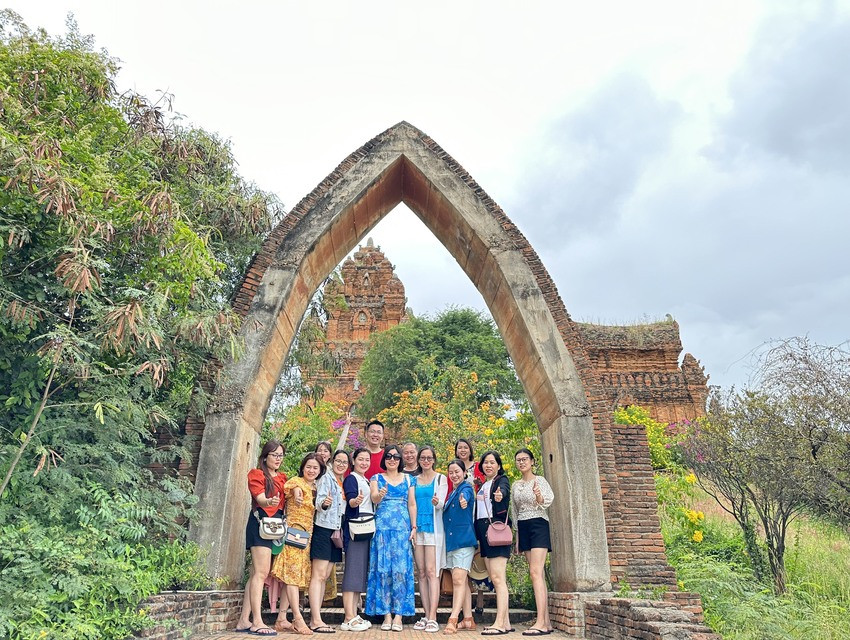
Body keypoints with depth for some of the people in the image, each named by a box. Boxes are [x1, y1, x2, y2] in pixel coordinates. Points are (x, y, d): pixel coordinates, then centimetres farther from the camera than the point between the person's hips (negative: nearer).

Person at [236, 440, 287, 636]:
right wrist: (268, 502, -37)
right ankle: (257, 622, -15)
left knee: (256, 573, 7)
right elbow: (260, 498, -16)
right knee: (261, 572, -13)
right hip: (261, 522, -7)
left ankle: (244, 620, 9)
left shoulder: (283, 478, 19)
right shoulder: (256, 474, -1)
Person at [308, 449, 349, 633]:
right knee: (318, 575, -8)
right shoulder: (326, 479, -5)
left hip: (336, 532, 8)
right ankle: (316, 620, -9)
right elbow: (319, 502, -18)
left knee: (325, 577, 8)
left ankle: (314, 618, 12)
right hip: (323, 529, -8)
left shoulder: (343, 483, 15)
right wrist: (324, 503, -38)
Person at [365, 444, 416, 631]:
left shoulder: (408, 479, 11)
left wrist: (414, 527, 2)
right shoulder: (376, 478, 7)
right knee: (383, 569, -1)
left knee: (401, 569, -4)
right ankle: (386, 614, 6)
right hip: (382, 527, 0)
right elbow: (374, 498, -10)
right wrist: (380, 495, -32)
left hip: (402, 528, 1)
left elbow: (412, 504, 10)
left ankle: (398, 615, 2)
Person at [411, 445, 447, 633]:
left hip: (433, 528, -4)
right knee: (421, 573, 5)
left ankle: (433, 618, -8)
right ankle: (426, 615, 11)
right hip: (417, 528, 4)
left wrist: (437, 502, -32)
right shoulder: (414, 480, 14)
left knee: (432, 572, -9)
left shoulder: (441, 479, 3)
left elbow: (441, 502, -9)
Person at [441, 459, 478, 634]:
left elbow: (466, 495, -32)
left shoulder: (467, 487, -5)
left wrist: (464, 499, -53)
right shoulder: (452, 493, 18)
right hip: (451, 541, 8)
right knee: (462, 581, 11)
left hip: (464, 539, -8)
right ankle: (468, 620, 17)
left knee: (459, 580, -12)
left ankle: (453, 619, -14)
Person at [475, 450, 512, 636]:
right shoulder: (482, 485, 19)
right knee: (495, 580, 9)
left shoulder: (502, 480, -1)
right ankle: (505, 622, 14)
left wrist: (500, 495, -48)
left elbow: (503, 490, -26)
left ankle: (499, 623, -10)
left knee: (498, 578, -11)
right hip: (483, 531, 8)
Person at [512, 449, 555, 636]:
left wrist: (539, 497, -43)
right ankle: (546, 622, 7)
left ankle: (540, 623, -17)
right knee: (537, 574, 5)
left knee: (536, 572, -15)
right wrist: (517, 537, 16)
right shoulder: (515, 485, 13)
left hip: (538, 525, -6)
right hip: (523, 528, 6)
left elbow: (548, 500, -20)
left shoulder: (540, 480, -4)